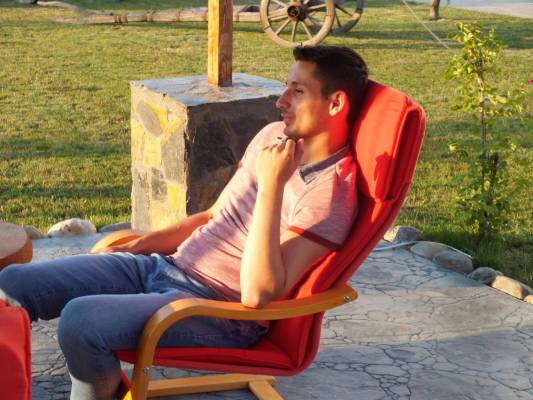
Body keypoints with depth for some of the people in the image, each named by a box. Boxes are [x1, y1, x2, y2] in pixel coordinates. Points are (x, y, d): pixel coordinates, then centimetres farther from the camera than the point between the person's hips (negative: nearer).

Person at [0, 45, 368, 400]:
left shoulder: (332, 193, -18)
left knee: (81, 319, -31)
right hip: (165, 265, 8)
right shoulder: (274, 135, 8)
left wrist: (271, 185, -26)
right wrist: (135, 247, 12)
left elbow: (258, 294, -27)